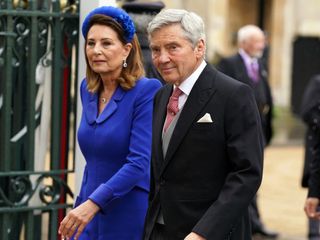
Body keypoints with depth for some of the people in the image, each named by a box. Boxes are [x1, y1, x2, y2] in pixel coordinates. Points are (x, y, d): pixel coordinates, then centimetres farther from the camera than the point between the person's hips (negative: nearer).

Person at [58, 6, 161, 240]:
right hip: (92, 220, 6)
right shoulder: (88, 89, 8)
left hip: (130, 219, -6)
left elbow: (139, 162, -21)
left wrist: (92, 203, -28)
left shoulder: (146, 91, -13)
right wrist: (82, 204, 17)